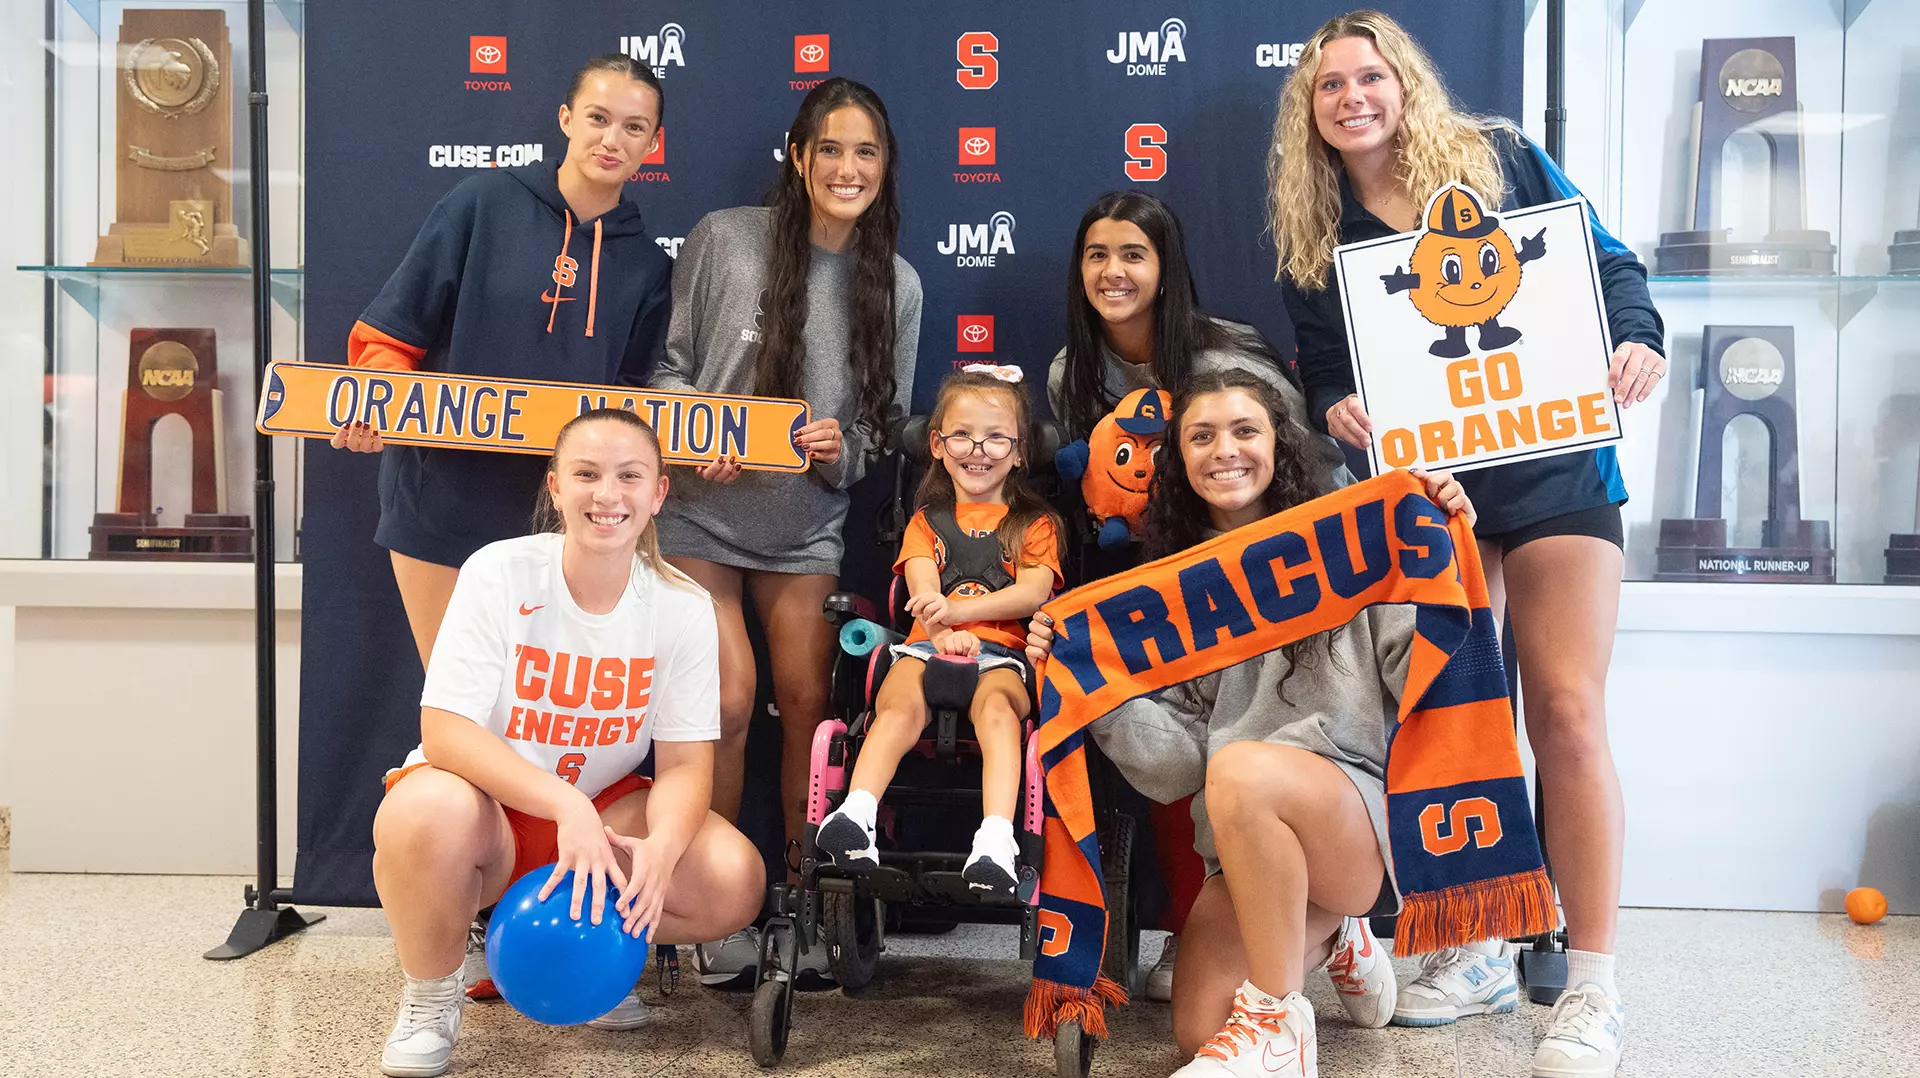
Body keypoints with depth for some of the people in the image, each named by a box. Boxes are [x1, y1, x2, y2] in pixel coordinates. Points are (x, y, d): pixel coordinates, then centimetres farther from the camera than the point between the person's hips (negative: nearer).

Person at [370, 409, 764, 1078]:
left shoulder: (683, 607, -10)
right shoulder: (500, 572, -17)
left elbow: (685, 763, -10)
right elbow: (445, 728, -22)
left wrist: (662, 847, -33)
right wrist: (565, 805, -37)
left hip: (603, 807, 3)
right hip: (486, 806, -2)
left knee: (733, 883, -22)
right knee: (427, 811, -38)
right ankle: (430, 996, -6)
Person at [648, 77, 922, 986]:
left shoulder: (897, 285, 2)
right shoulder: (723, 240, -6)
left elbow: (891, 423, 8)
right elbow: (669, 364, 2)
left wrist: (845, 449, -13)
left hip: (806, 525, 2)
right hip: (700, 510, -2)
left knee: (807, 704, 0)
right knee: (727, 702, -8)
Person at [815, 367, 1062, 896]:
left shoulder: (1034, 523, 21)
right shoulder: (928, 519, 24)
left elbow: (1034, 592, 3)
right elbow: (923, 590, 7)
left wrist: (957, 609, -13)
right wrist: (943, 632, -18)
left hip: (1001, 652, -1)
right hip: (927, 645, 1)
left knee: (996, 707, -36)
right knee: (899, 708, -32)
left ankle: (995, 842, -50)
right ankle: (853, 817, -47)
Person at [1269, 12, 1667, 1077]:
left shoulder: (1499, 157, 4)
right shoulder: (1314, 231, 9)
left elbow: (1608, 263, 4)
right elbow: (1323, 370, 9)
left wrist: (1636, 340, -15)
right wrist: (1338, 410, -13)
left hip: (1552, 472, -2)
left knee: (1568, 713, -10)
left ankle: (1592, 988, -3)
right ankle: (1477, 950, 19)